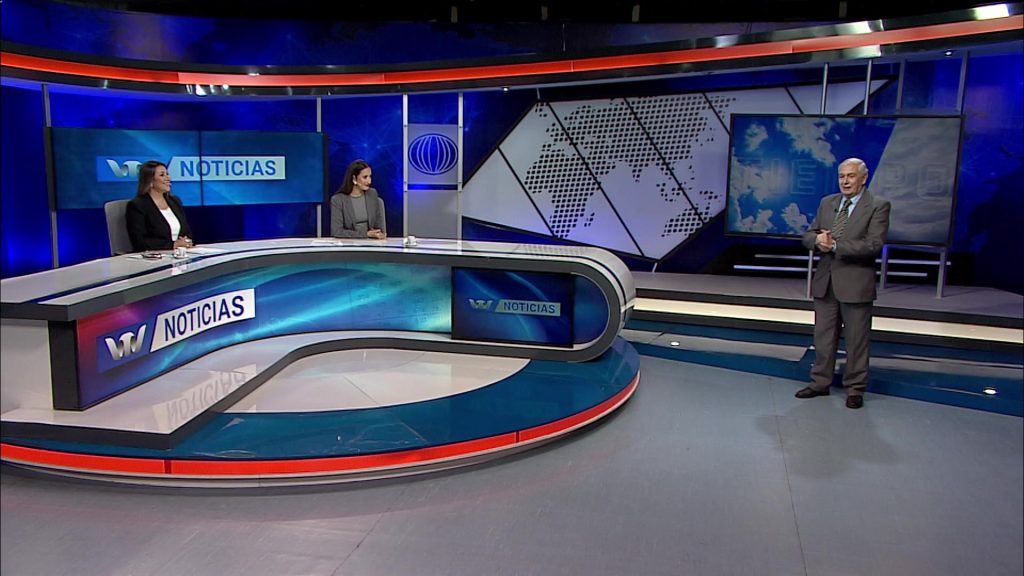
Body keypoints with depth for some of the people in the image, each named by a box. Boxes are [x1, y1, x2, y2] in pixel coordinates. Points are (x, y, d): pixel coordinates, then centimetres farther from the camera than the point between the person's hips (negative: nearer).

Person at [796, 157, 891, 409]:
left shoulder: (878, 206, -6)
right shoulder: (827, 202, 11)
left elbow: (874, 244, -17)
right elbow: (808, 236, 10)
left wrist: (835, 245, -19)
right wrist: (818, 240, -14)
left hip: (856, 284, -5)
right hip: (825, 282, 5)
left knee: (856, 340, 4)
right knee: (823, 337, 13)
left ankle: (855, 389, 16)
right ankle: (820, 383, 24)